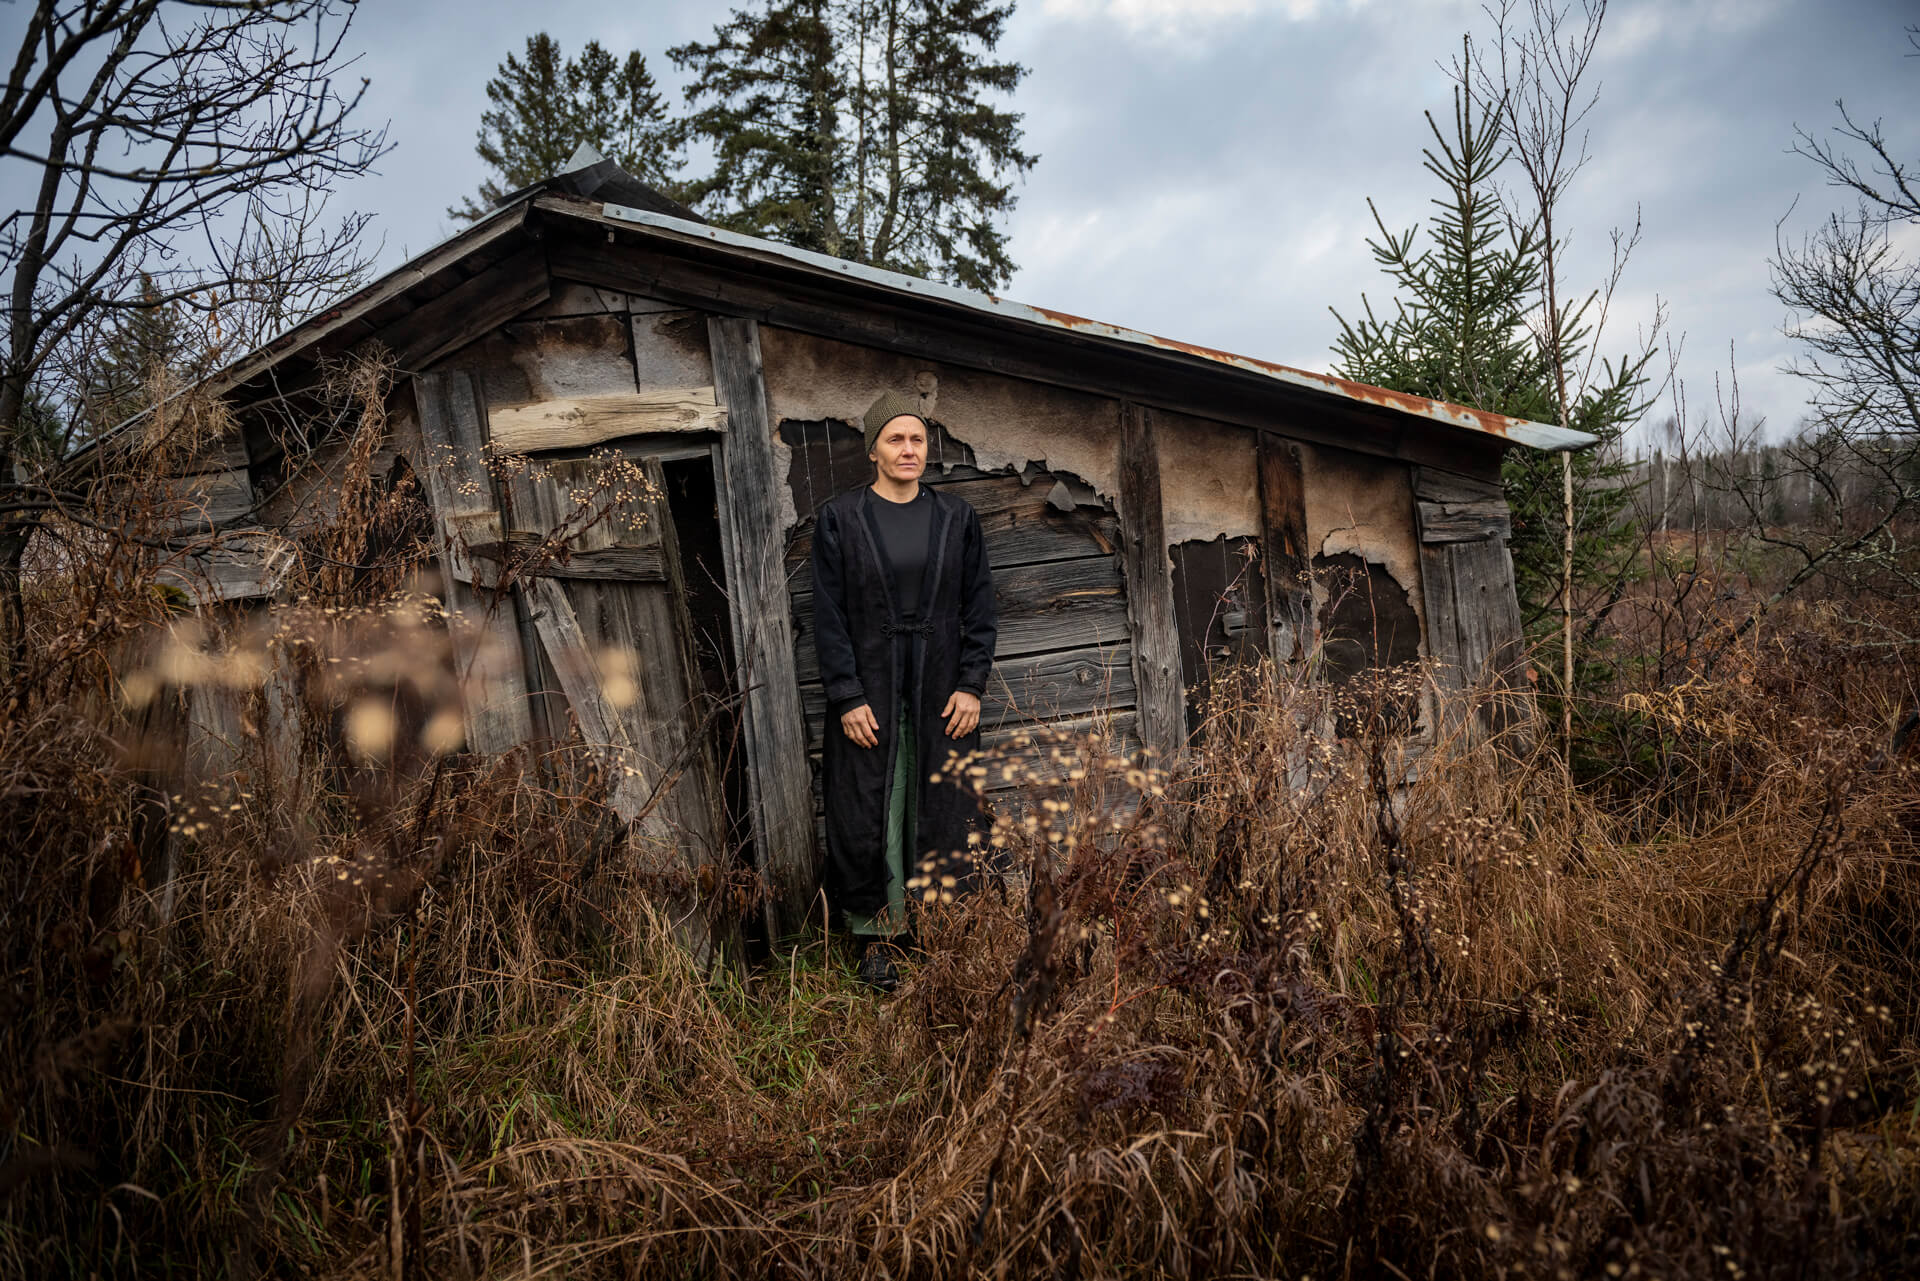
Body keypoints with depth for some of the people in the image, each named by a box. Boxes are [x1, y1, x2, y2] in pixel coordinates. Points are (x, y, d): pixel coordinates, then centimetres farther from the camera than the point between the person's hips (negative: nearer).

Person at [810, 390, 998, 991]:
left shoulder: (957, 518, 5)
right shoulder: (840, 519, -1)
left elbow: (979, 605, 5)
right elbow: (828, 615, -4)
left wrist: (971, 685, -4)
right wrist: (848, 697, -10)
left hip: (942, 690, 2)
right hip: (869, 690, -2)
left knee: (942, 812, 6)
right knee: (871, 814, 4)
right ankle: (877, 937, 18)